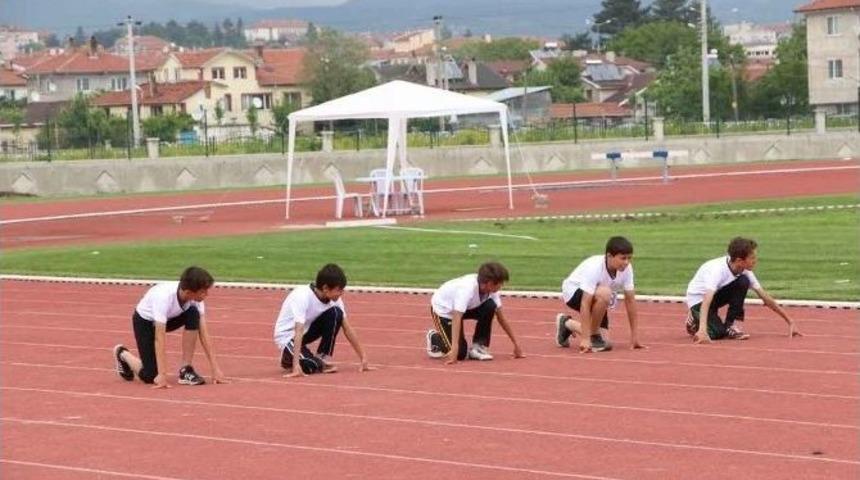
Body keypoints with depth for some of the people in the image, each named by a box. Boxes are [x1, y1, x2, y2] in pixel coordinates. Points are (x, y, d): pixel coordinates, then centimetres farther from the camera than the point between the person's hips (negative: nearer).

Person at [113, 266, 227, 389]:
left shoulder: (196, 297, -25)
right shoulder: (164, 297, -40)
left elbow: (204, 333, -21)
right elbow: (159, 338, -41)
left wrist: (215, 369, -25)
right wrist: (162, 375, -45)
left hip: (169, 318, 5)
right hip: (145, 320, -5)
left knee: (193, 314, -27)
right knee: (149, 376, -12)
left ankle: (186, 370, -15)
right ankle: (123, 354, 21)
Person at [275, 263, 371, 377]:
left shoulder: (335, 299, -11)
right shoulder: (302, 297, -31)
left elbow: (347, 329, -5)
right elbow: (298, 332, -38)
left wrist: (363, 358, -6)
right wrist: (296, 366, -46)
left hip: (307, 331, 6)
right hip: (287, 336, -6)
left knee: (335, 313, -18)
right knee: (312, 366, -28)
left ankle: (324, 357, -7)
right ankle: (288, 357, 5)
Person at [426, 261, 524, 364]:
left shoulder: (490, 288, -18)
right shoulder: (467, 288, -39)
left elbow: (501, 317, -8)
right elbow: (456, 318, -45)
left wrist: (515, 344, -6)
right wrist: (455, 348, -52)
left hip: (464, 308, 6)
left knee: (490, 306, -21)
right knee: (460, 353, -13)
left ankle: (478, 347, -7)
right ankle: (434, 337, 16)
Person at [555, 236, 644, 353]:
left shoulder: (626, 268, -19)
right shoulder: (594, 268, -35)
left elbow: (630, 300, -12)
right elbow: (585, 303, -38)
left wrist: (634, 336, -13)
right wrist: (585, 339, -42)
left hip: (597, 298, 6)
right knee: (604, 293, -37)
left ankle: (567, 323, 24)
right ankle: (594, 336, -14)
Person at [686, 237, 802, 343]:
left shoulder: (745, 271, -14)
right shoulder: (718, 269, -35)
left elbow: (765, 297, -6)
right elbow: (706, 301, -47)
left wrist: (790, 321, -6)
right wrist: (703, 330, -61)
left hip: (717, 296, 6)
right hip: (698, 300, -6)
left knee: (743, 281, -21)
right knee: (717, 333, -28)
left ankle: (732, 325, -10)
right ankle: (695, 321, 4)